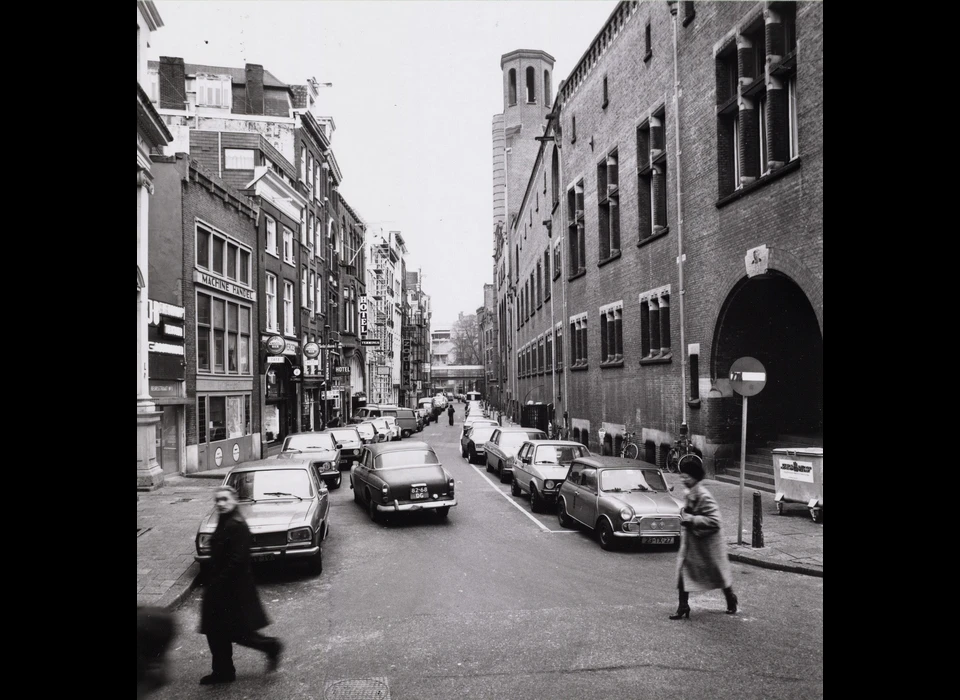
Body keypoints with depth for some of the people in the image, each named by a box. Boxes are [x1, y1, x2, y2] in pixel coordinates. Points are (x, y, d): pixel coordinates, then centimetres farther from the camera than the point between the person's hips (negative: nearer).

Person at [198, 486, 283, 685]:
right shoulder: (224, 523, 8)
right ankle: (223, 671, 27)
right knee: (216, 631, 15)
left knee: (236, 631, 0)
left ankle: (270, 646, 18)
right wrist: (212, 584, 15)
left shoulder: (237, 526, -21)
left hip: (233, 588, -9)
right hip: (221, 588, 9)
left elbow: (236, 560, -25)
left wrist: (216, 584, -21)